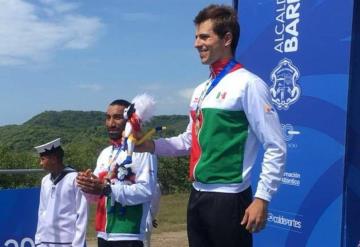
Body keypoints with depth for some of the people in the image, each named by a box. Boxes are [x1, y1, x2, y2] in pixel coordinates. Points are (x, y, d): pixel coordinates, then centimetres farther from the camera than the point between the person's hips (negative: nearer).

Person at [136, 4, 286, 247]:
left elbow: (276, 148, -14)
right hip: (198, 197, 8)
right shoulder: (201, 90, 13)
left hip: (228, 200, -8)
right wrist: (153, 145, 6)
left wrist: (262, 199, -15)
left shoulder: (247, 84, -12)